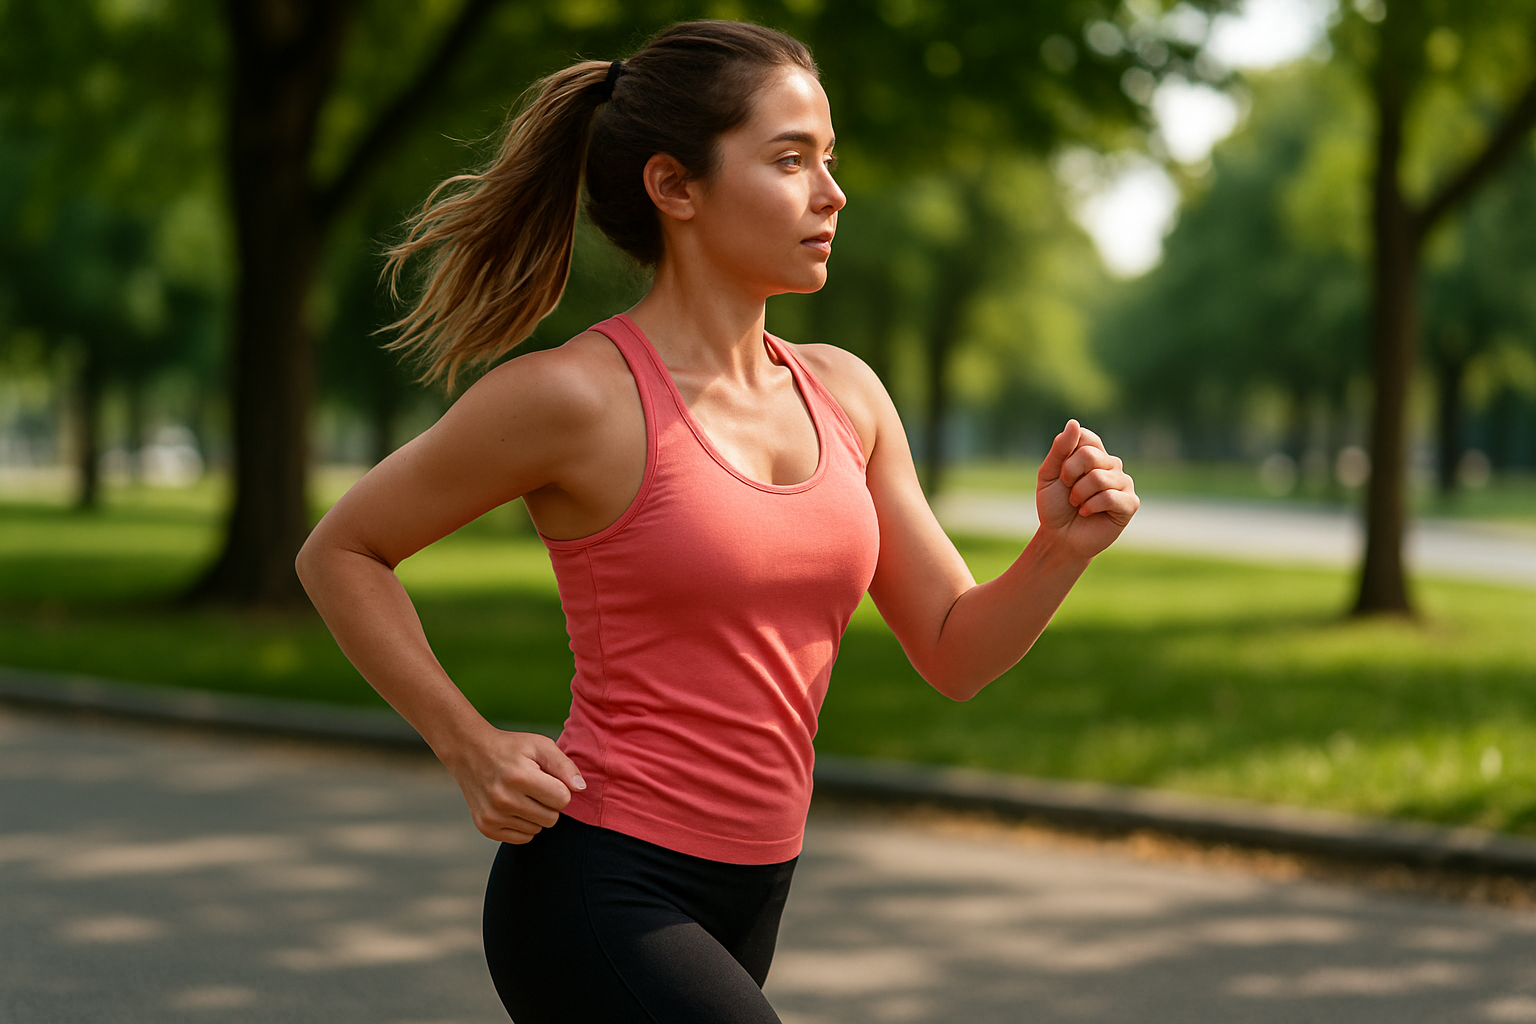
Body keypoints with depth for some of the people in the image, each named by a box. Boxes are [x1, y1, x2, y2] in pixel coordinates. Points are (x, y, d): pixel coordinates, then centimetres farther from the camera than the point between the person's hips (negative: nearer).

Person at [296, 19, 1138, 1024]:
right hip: (596, 899, -7)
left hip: (743, 905, 7)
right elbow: (340, 553, -1)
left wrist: (1064, 547, -9)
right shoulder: (574, 395, -13)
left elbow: (955, 652, 9)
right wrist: (470, 747, -9)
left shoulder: (842, 394, 5)